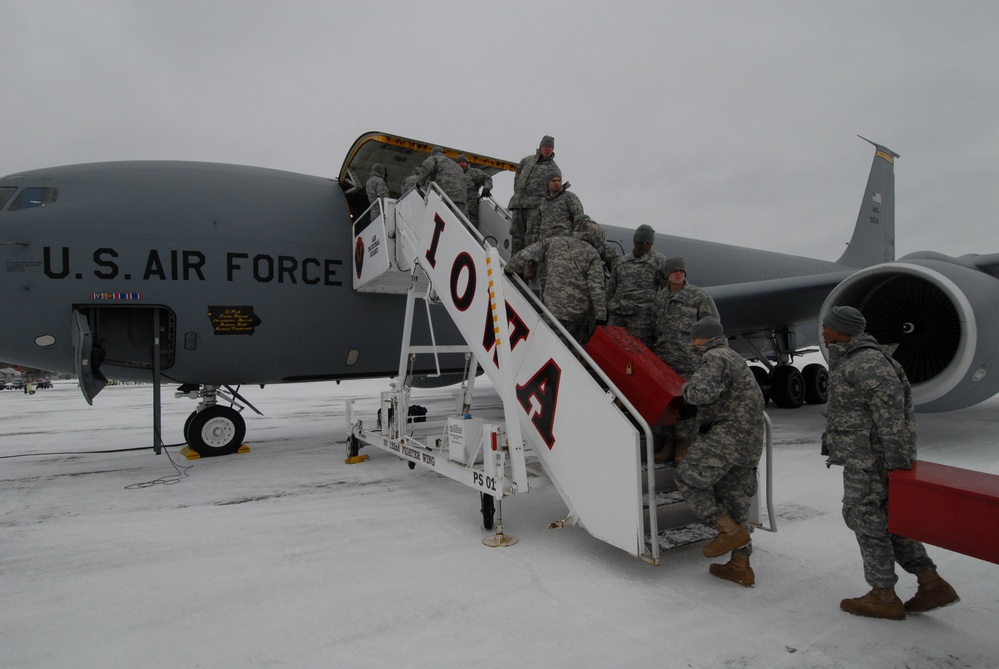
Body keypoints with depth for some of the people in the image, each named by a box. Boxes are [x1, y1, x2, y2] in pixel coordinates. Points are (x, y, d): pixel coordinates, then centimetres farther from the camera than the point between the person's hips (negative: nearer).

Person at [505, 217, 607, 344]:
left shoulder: (553, 243, 8)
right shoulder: (592, 254, 2)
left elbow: (523, 256, 3)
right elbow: (596, 288, -6)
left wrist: (509, 269, 21)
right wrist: (601, 317, -5)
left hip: (553, 308, 1)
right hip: (581, 314, -1)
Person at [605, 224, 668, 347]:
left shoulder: (659, 261, 5)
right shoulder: (622, 262, 17)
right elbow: (611, 289, 22)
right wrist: (605, 313, 18)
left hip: (642, 315, -4)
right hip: (616, 315, 4)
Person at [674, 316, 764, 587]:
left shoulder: (714, 358, -9)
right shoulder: (735, 358, 25)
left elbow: (702, 393, -24)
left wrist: (686, 388, -4)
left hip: (727, 435, -10)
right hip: (750, 442, 10)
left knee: (687, 478, -1)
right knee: (735, 499, 13)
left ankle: (730, 530, -4)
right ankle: (741, 566, 18)